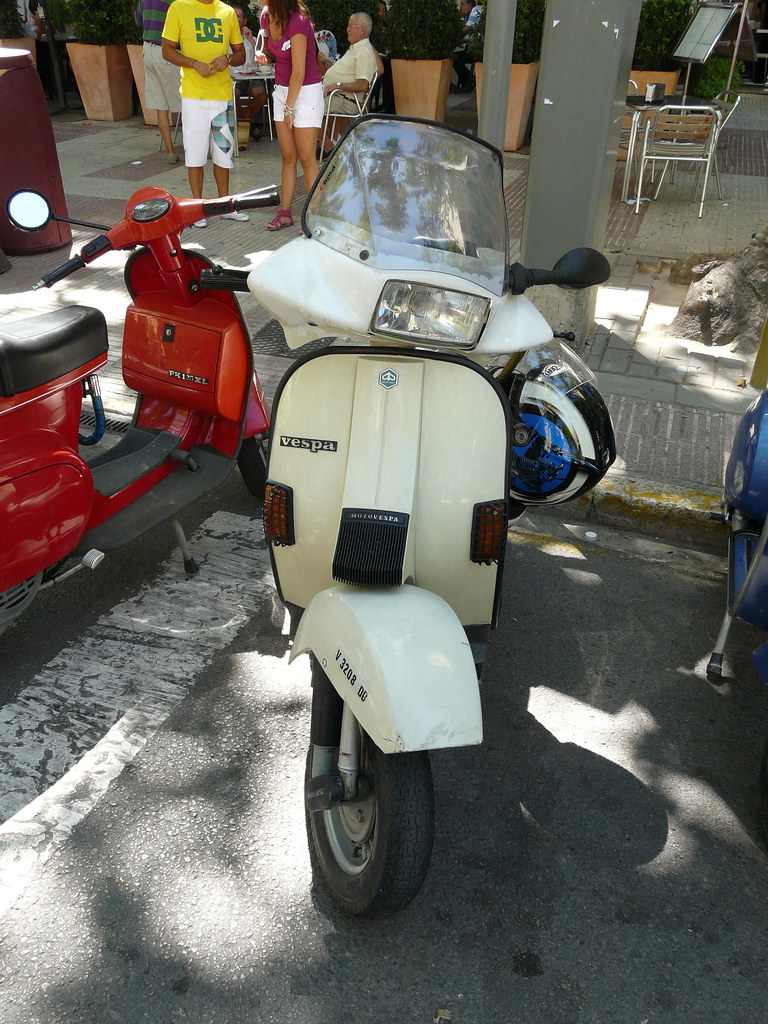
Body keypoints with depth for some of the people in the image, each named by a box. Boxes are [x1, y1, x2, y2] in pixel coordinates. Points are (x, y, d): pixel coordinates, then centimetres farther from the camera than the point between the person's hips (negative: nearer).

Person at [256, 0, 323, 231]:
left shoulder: (297, 22, -21)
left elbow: (298, 73, -19)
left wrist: (289, 108, -14)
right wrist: (264, 56, -4)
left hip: (305, 91, -8)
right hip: (282, 90, 8)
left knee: (307, 158, -6)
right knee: (288, 157, 10)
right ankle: (285, 212, 15)